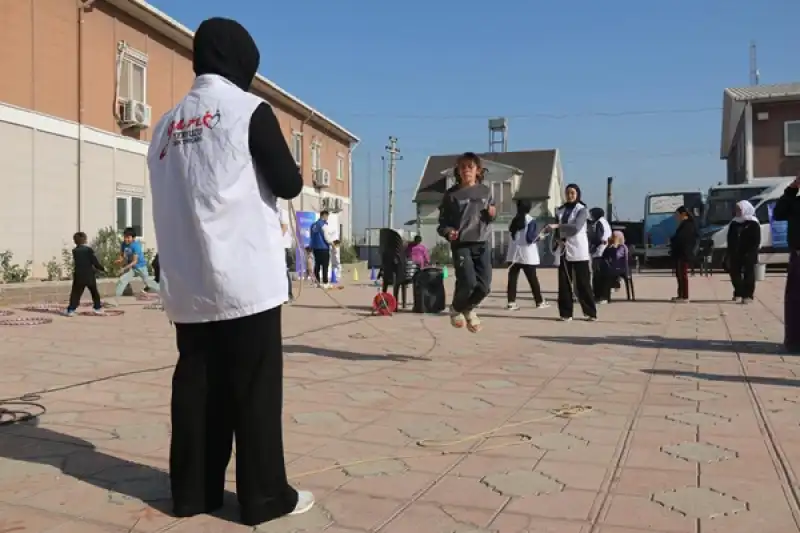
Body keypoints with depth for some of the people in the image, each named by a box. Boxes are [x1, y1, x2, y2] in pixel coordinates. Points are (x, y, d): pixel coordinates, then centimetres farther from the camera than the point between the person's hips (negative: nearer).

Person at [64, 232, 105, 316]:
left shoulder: (74, 251, 2)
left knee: (75, 293, 4)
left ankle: (71, 309, -1)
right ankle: (97, 308, 17)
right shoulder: (88, 249, -8)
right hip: (89, 276, -1)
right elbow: (95, 262, -11)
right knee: (94, 292, 14)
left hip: (79, 276, 1)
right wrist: (102, 269, 5)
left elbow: (75, 263, 10)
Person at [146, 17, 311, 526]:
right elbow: (289, 184, -6)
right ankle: (264, 495, 9)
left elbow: (173, 200, 17)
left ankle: (193, 489, 19)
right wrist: (289, 168, 16)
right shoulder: (249, 109, -5)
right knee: (256, 387, 1)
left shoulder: (167, 124, 12)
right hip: (246, 278, -6)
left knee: (196, 384, 11)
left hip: (188, 285, 6)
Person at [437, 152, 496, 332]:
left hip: (482, 244, 4)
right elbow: (443, 221, 0)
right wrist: (448, 232, -20)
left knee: (484, 286, 0)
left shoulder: (486, 191, 8)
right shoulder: (452, 194, -3)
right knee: (468, 282, -17)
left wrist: (492, 214, -2)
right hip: (461, 245, -4)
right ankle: (456, 309, 15)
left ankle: (468, 308, 32)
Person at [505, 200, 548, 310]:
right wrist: (538, 236, 3)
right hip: (527, 255, -4)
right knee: (533, 278, 4)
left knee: (512, 278, 0)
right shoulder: (530, 220, -8)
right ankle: (539, 302, 14)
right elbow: (530, 238, -15)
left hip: (514, 253, 4)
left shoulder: (514, 220, 9)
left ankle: (511, 302, -5)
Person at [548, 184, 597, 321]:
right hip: (564, 251, 4)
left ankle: (591, 313, 5)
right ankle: (566, 313, 7)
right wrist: (557, 239, -3)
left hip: (578, 251, -4)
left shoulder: (582, 210, -2)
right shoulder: (560, 210, 13)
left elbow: (576, 227, -19)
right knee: (564, 283, 2)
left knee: (583, 283, -3)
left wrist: (557, 226, -25)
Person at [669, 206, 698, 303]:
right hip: (680, 253, 10)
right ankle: (681, 295, 19)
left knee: (683, 274, -8)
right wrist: (673, 241, 1)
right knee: (679, 274, 13)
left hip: (684, 253, -10)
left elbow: (682, 238, -21)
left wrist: (672, 240, -6)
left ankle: (685, 297, -6)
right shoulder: (684, 224, 17)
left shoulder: (688, 225, -13)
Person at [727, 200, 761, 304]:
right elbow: (730, 239, 14)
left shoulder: (753, 223, -5)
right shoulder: (734, 223, 13)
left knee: (748, 274, -1)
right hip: (735, 253, 6)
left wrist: (751, 252, -17)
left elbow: (756, 240, -9)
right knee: (734, 272, 6)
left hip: (749, 254, -6)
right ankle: (738, 293, 18)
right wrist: (730, 252, 7)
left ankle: (748, 295, -1)